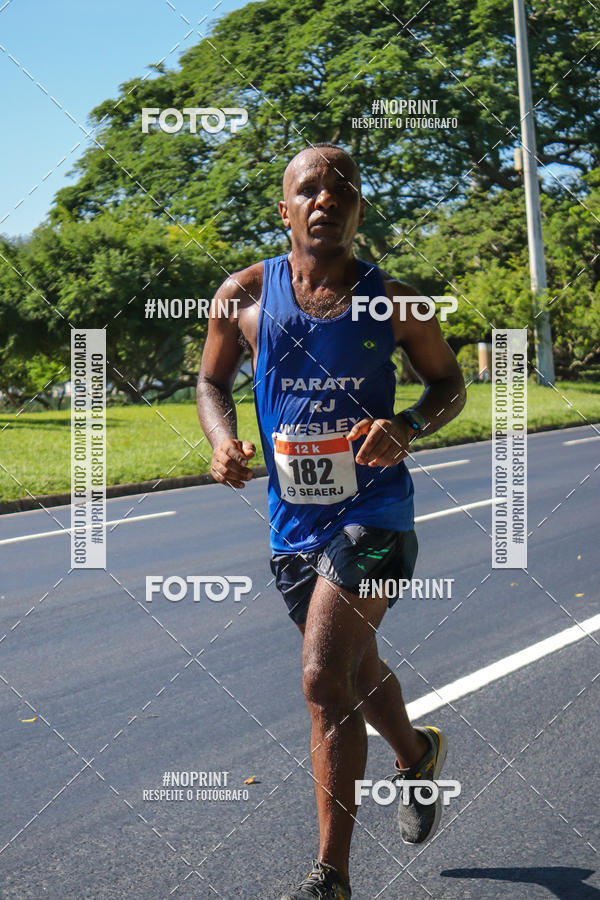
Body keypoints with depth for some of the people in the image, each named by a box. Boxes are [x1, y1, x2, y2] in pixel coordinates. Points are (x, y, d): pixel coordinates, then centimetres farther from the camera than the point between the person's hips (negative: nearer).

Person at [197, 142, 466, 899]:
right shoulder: (244, 295, -1)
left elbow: (449, 385, 7)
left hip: (372, 511, -4)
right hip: (293, 521, 4)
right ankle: (417, 753, 54)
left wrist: (407, 427, -14)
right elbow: (212, 381, 12)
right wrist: (222, 439, -9)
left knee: (325, 680, -17)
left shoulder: (393, 303, -5)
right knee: (357, 674, 20)